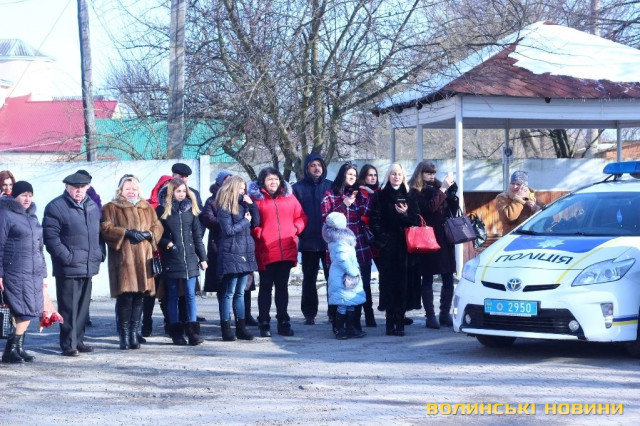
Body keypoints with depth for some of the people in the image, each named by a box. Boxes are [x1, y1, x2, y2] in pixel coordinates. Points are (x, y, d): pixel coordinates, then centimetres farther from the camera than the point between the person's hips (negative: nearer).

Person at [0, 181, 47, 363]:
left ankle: (17, 348, 13)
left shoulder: (32, 216, 19)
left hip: (34, 272, 7)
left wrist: (42, 272, 21)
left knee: (30, 311, 5)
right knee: (25, 311, -11)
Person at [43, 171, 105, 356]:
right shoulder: (56, 207, -8)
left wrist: (100, 253, 7)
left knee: (83, 306, 13)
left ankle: (78, 340, 23)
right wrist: (66, 257, -16)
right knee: (69, 307, -3)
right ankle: (68, 344, 4)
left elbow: (99, 231, 21)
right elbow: (50, 237, -12)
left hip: (89, 266, 7)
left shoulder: (92, 206, 13)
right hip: (68, 268, -7)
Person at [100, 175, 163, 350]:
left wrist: (148, 234, -6)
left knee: (138, 297, 3)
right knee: (125, 297, -8)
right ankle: (124, 335, 0)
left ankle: (134, 333, 11)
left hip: (143, 259, 4)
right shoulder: (111, 208, 7)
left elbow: (157, 227, 15)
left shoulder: (147, 208, 21)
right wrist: (126, 233, -14)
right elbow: (106, 228, -4)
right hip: (122, 259, -4)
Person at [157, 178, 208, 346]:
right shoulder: (162, 210, 1)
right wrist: (165, 243, -16)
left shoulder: (190, 209, 9)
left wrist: (202, 257, 8)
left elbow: (197, 236, 10)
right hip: (171, 259, -2)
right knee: (172, 296, 5)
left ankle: (193, 331, 1)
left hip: (190, 258, 2)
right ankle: (176, 332, 10)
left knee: (190, 295, -1)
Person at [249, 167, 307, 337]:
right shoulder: (256, 198, 0)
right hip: (265, 251, -4)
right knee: (265, 287, 2)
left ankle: (283, 323, 17)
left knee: (282, 286, 11)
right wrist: (258, 233, -16)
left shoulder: (288, 197, 12)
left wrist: (296, 228, -2)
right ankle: (264, 324, 8)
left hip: (286, 251, 4)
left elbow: (301, 217, 14)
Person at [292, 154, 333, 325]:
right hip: (308, 241, -1)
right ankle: (309, 314, 14)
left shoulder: (331, 187, 5)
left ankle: (334, 312, 12)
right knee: (309, 279, 7)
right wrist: (299, 231, -10)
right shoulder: (298, 188, 2)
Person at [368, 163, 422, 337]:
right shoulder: (380, 196, 5)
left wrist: (406, 214, -9)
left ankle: (399, 322, 3)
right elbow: (374, 221, -1)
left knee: (404, 282, -2)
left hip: (406, 248, 3)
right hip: (388, 248, -3)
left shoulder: (409, 198, 14)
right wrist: (383, 239, -10)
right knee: (390, 282, -6)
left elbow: (416, 222, 10)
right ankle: (391, 323, -4)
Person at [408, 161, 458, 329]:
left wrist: (452, 191, 0)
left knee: (448, 279, 3)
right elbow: (429, 207, -17)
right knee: (427, 279, 0)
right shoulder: (415, 192, -1)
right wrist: (442, 190, -17)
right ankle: (430, 316, 3)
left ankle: (445, 314, 10)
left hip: (445, 239, 5)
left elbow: (453, 210, 13)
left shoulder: (437, 188, 15)